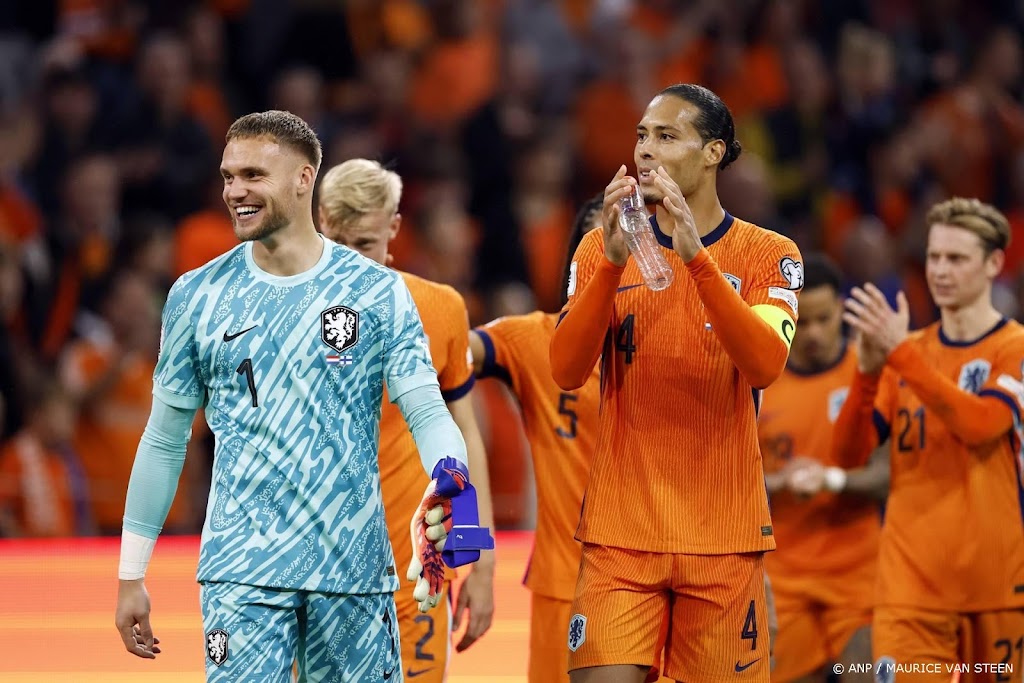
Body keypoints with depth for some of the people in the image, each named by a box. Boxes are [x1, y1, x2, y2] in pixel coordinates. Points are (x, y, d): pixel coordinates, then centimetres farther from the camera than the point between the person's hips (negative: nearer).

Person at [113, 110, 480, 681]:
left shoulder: (379, 292, 1)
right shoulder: (198, 296, 4)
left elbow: (427, 412, -4)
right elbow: (165, 438, 10)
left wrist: (448, 483, -27)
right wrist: (130, 575, 8)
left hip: (355, 568, 0)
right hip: (242, 570, 0)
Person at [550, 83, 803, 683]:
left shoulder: (768, 255, 1)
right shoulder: (602, 249, 7)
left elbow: (764, 366, -17)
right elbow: (567, 372, -6)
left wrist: (696, 256, -25)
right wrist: (612, 262, -18)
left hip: (724, 537, -1)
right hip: (621, 531, 1)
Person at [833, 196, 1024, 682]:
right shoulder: (909, 350, 12)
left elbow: (982, 425, -20)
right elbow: (848, 454, 4)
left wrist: (901, 353, -23)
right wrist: (868, 371, -12)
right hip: (911, 582, 2)